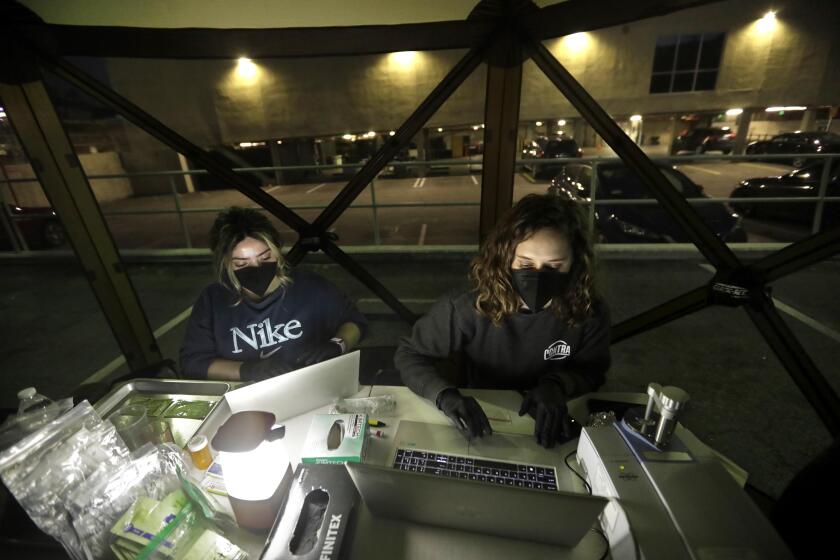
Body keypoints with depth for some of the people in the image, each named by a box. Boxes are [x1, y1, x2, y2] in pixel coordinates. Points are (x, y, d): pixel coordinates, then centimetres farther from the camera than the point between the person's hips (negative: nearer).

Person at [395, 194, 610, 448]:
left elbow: (592, 370, 1)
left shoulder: (590, 313, -18)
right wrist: (445, 395, -32)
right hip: (481, 421, -1)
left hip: (548, 424, 2)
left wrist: (557, 385, -20)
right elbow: (408, 354, -15)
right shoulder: (468, 308, -27)